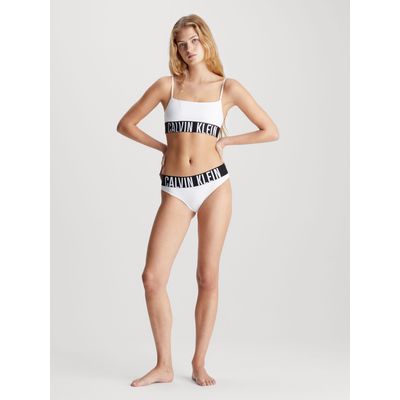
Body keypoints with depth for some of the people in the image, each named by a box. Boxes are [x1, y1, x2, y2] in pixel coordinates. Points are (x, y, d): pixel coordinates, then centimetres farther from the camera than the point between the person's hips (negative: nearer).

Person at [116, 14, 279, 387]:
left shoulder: (229, 88, 5)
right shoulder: (166, 85, 7)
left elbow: (271, 131, 8)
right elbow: (126, 124, 12)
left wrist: (225, 141, 4)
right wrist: (163, 146, 7)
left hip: (214, 186, -1)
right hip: (175, 190, 1)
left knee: (208, 278, 3)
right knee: (152, 277, -6)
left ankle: (199, 363, 18)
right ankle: (164, 365, 9)